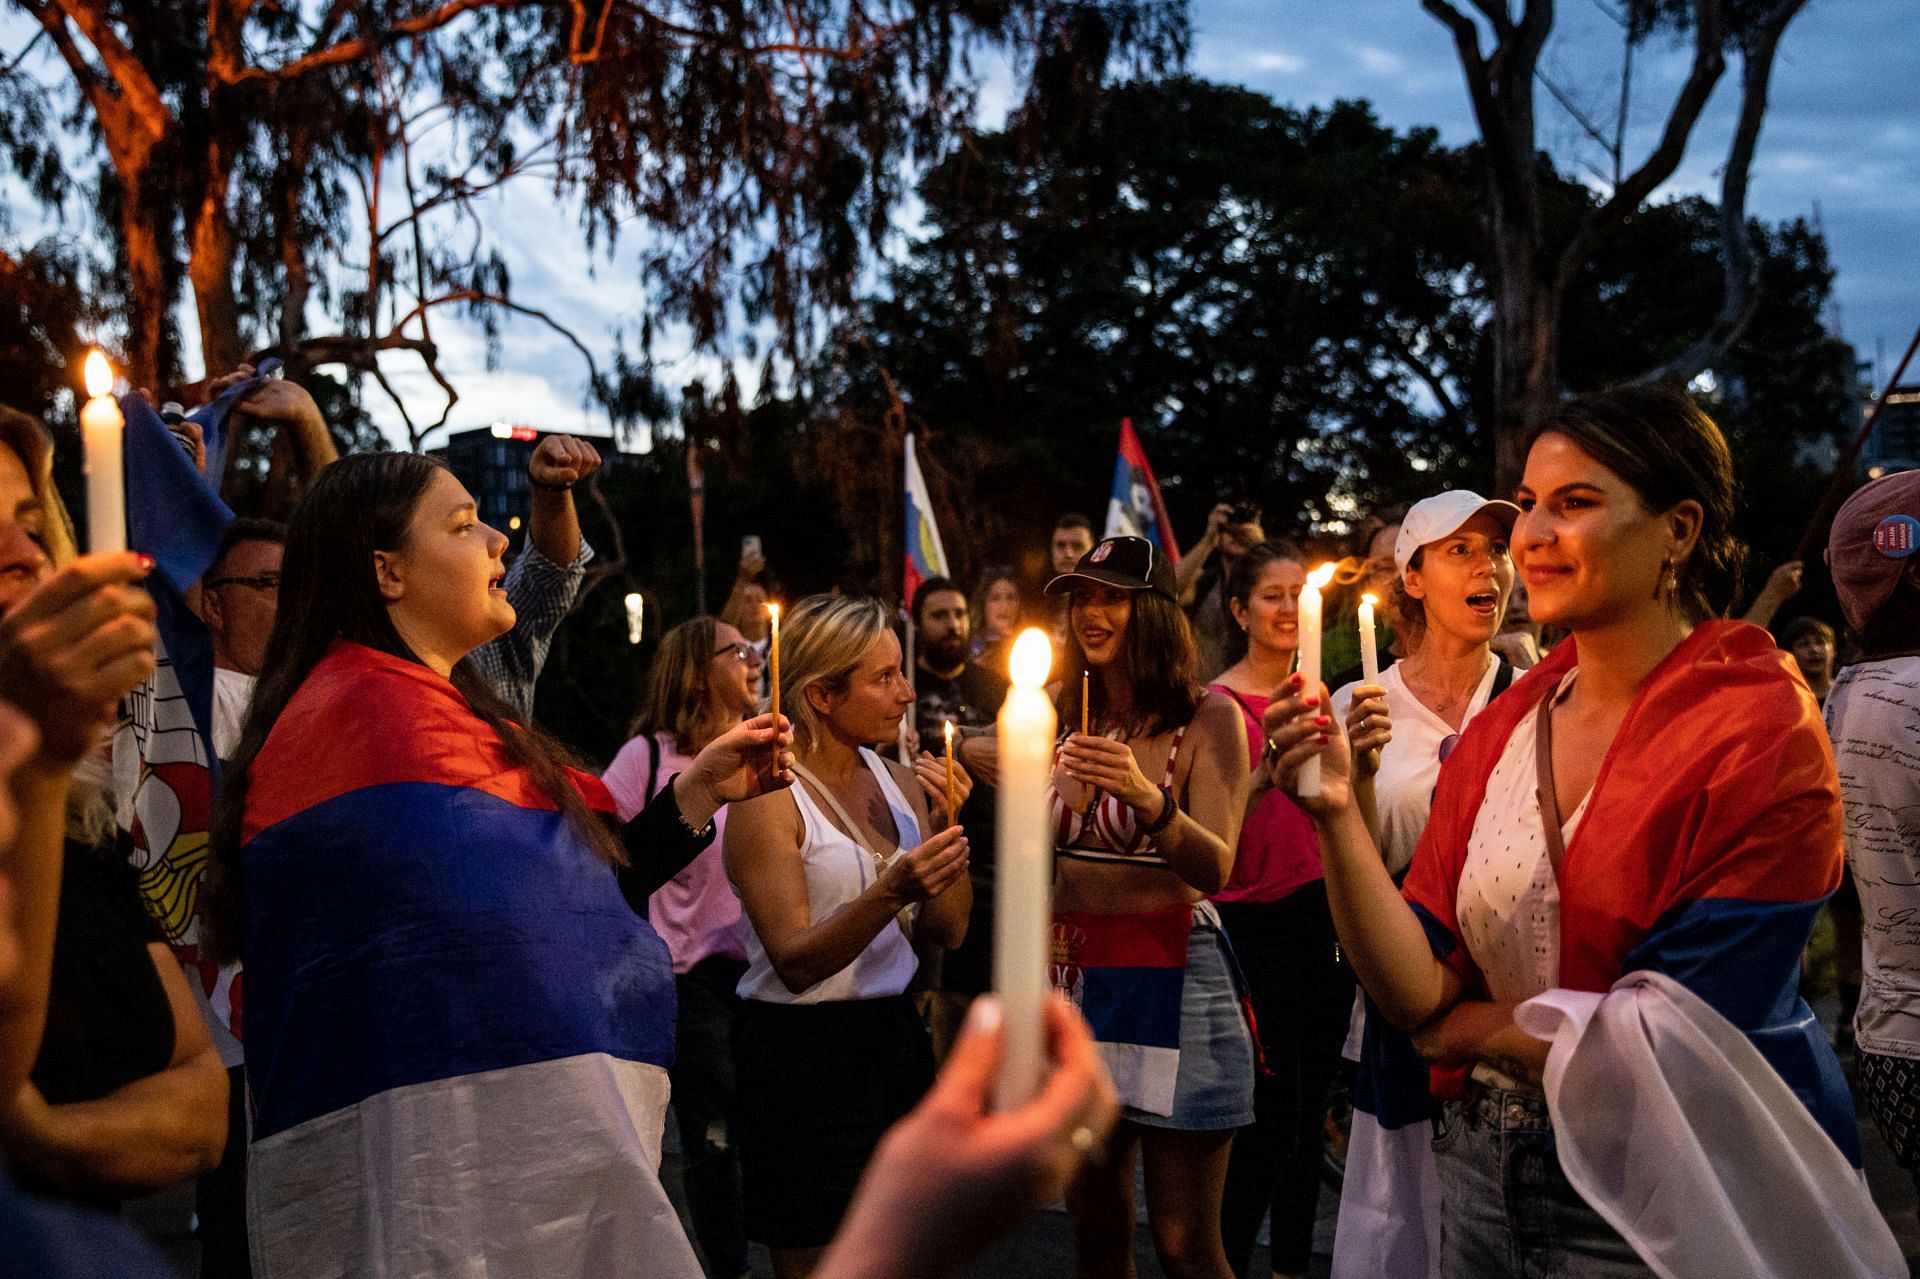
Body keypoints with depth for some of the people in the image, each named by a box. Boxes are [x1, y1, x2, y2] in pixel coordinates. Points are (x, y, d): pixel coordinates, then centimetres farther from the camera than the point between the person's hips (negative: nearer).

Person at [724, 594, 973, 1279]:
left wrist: (950, 827, -8)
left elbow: (948, 932, 7)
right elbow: (796, 963, -19)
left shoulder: (899, 780, 7)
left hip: (894, 1034, 6)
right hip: (802, 1050, -6)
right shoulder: (768, 797, -12)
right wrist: (889, 894, -33)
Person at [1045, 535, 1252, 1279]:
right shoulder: (1073, 721, 11)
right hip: (1078, 975, 6)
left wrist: (1148, 799, -33)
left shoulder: (1207, 717, -6)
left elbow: (1215, 869, -17)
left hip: (1171, 975, -5)